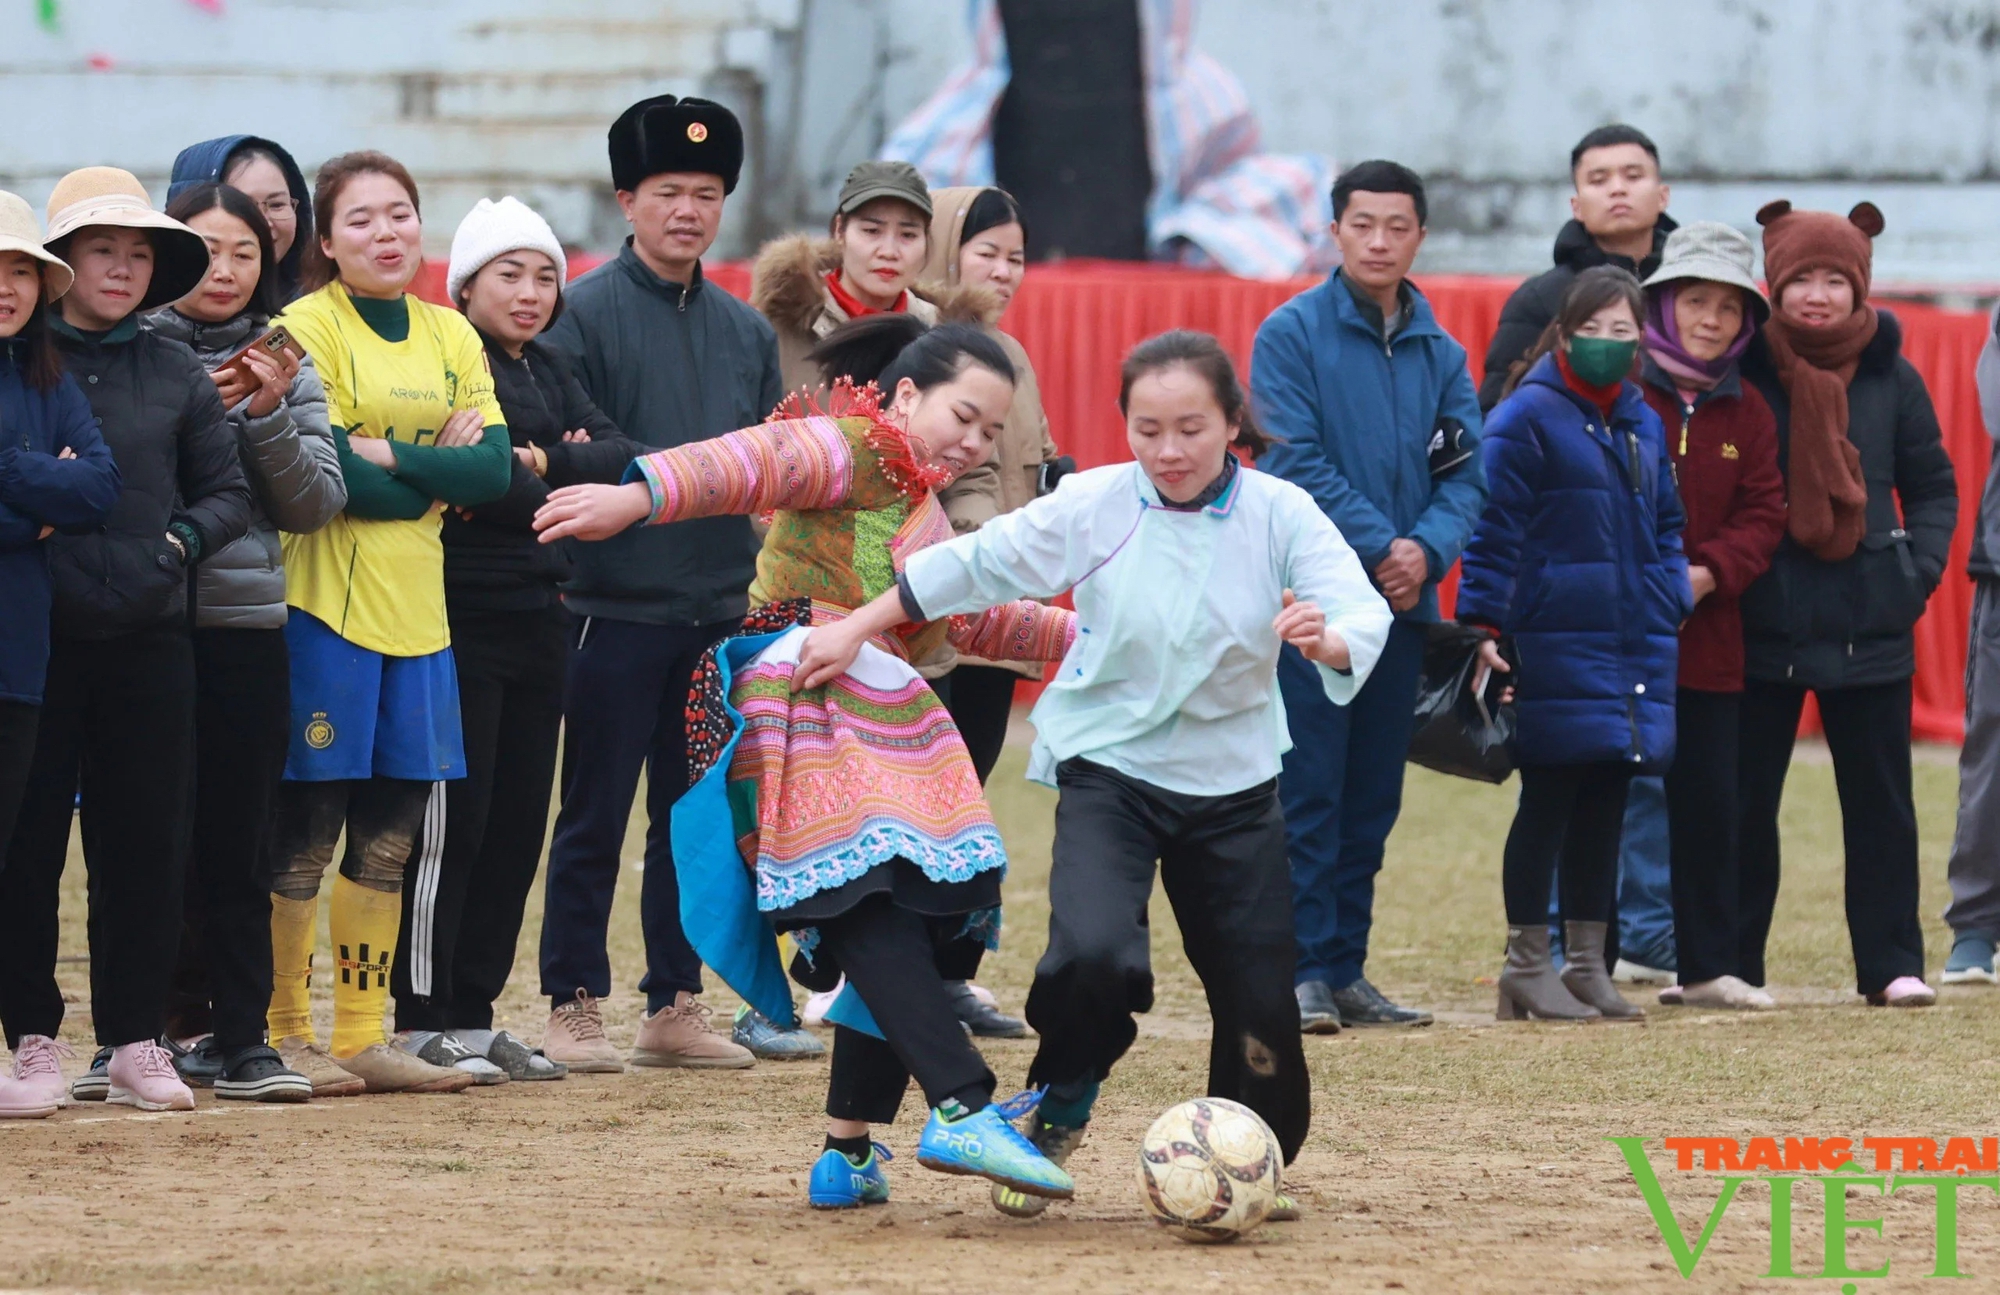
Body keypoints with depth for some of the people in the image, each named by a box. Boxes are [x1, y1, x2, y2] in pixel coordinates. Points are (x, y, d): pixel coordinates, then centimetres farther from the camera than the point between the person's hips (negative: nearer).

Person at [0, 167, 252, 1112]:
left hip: (148, 636, 2)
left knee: (146, 840, 3)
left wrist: (183, 539, -5)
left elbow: (229, 492, 13)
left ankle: (133, 1041, 10)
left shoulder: (175, 374, 10)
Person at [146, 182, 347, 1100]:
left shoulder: (286, 366, 9)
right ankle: (173, 1016, 10)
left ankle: (240, 1037, 2)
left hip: (249, 627, 2)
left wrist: (269, 417, -9)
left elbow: (317, 506, 5)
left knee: (238, 847, 1)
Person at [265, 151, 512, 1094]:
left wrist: (387, 458, -12)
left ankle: (361, 1034, 15)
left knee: (388, 836, 9)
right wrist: (440, 476, -9)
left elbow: (493, 468, 0)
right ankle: (284, 1033, 3)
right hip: (325, 602, -6)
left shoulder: (451, 337, 12)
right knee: (306, 833, -4)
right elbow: (326, 476, -16)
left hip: (417, 608, 6)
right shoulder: (308, 327, -5)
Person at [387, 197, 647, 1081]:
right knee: (453, 821, -6)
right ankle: (422, 1018, -2)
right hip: (459, 617, -8)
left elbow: (621, 459, 6)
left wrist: (544, 464, -11)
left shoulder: (547, 372, 17)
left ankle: (473, 1012, 14)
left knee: (519, 821, 9)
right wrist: (570, 493, -5)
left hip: (536, 616, 8)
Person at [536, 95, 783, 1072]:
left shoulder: (746, 330, 14)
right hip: (617, 606, -6)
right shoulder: (585, 313, -5)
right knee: (593, 820, -1)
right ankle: (573, 1008, 5)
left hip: (718, 612, 6)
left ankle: (674, 1007, 17)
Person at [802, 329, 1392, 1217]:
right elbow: (975, 567, 0)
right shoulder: (1094, 506, -10)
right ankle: (1057, 1115, 4)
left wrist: (1327, 639, -46)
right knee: (1093, 951, -26)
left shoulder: (1280, 515, -10)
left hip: (1232, 783, 2)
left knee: (1260, 998, 3)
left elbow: (1364, 617, -22)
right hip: (1107, 770, -2)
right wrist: (854, 630, 1)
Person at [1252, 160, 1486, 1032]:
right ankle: (1302, 970, -7)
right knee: (1307, 794, -7)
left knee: (1372, 797, 8)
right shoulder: (1293, 333, -3)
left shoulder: (1440, 353, 12)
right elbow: (1295, 461, -11)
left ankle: (1346, 967, 14)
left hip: (1403, 602, 5)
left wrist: (1428, 550, -11)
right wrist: (1378, 546, -16)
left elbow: (1465, 472, 7)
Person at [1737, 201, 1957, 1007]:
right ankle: (1730, 964, 12)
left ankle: (1892, 964, 9)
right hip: (1760, 627, -1)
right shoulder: (1739, 373, -3)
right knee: (1743, 802, 4)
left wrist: (1921, 566, -2)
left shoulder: (1893, 379, 4)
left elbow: (1933, 485, 12)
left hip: (1871, 629, 1)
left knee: (1880, 802, 4)